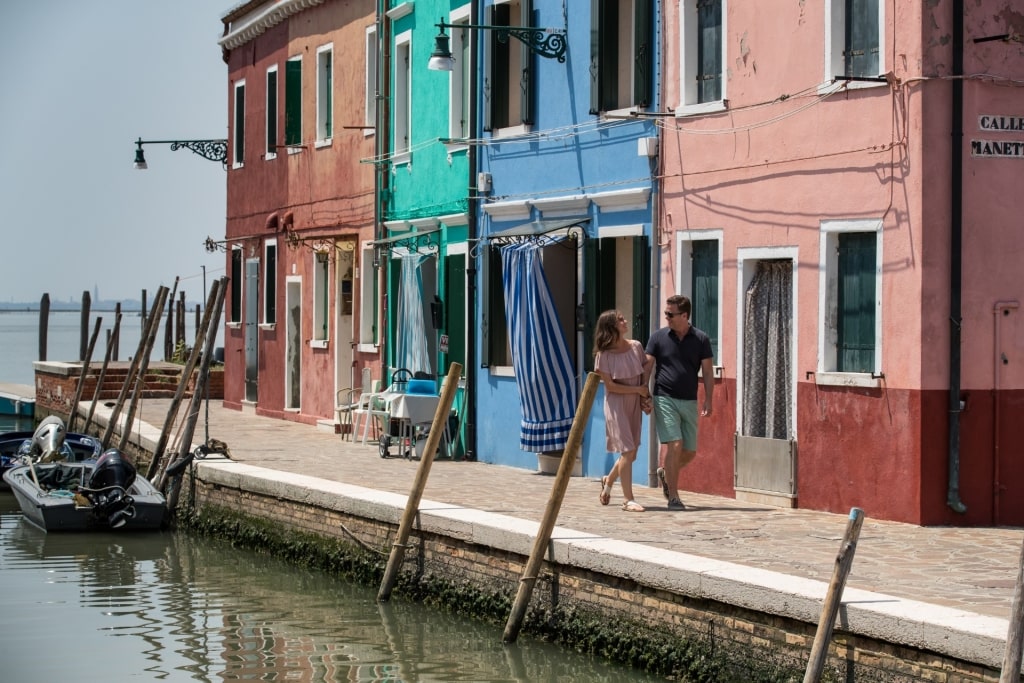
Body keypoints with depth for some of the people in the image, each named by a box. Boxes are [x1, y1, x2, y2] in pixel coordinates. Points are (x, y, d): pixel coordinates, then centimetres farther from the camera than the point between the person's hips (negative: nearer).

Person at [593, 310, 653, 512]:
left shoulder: (636, 347, 1)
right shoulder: (604, 355, -12)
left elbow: (647, 367, 11)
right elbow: (610, 386, -12)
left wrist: (645, 396, -2)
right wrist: (638, 390, -11)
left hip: (634, 404, 5)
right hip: (616, 405, -5)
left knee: (631, 452, 10)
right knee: (627, 451, -10)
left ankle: (608, 480, 38)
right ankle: (628, 499, -3)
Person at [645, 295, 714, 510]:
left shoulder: (701, 339, 3)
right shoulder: (658, 337, 0)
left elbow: (707, 372, 4)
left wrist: (708, 401, -5)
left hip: (689, 402, 3)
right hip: (665, 399, -3)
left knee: (690, 452, 6)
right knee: (674, 445, -14)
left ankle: (665, 474, 35)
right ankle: (673, 497, -7)